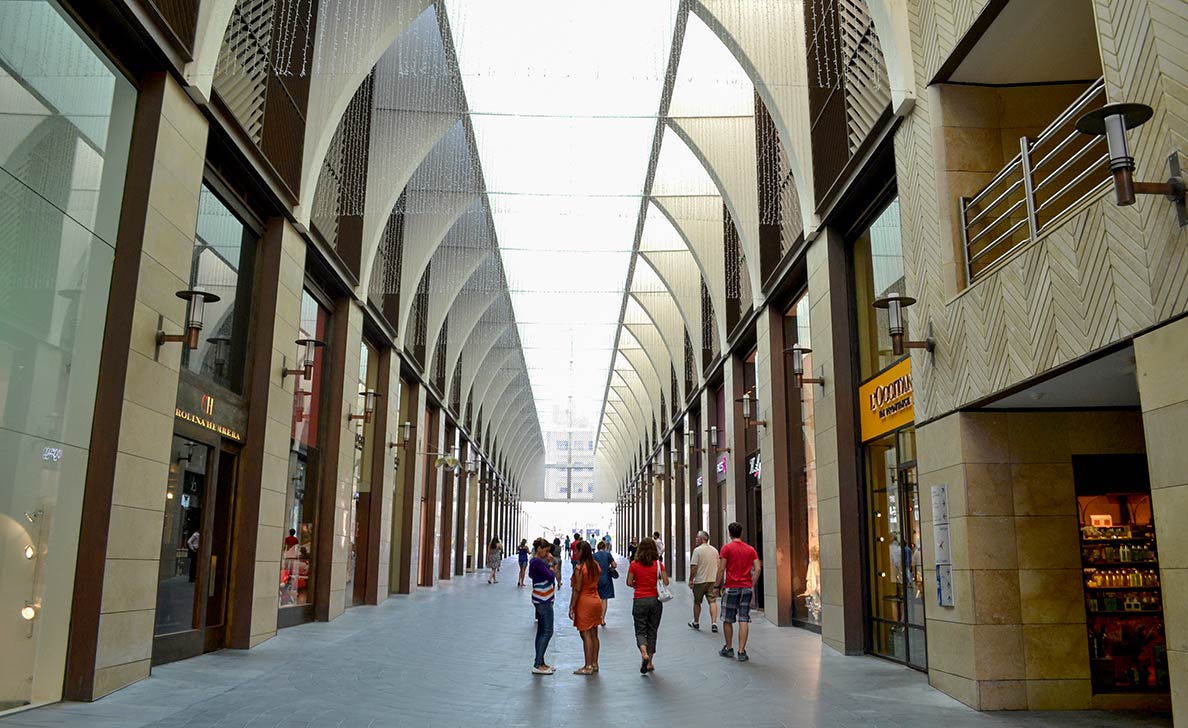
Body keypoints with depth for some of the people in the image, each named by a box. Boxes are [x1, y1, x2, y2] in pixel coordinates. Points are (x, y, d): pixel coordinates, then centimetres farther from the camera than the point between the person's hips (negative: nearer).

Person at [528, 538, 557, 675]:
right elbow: (550, 576, -23)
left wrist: (549, 562, 3)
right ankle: (538, 665, -7)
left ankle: (540, 663, 17)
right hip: (543, 601, -10)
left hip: (542, 600, 10)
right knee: (547, 632, -7)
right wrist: (552, 569, -5)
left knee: (541, 631, 12)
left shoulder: (537, 561, 12)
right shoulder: (537, 562, -18)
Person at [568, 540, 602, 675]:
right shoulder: (596, 565, 5)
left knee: (586, 635, -3)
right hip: (596, 600, 7)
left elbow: (577, 590, -16)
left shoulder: (579, 568, -16)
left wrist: (571, 607, -12)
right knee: (594, 634, 12)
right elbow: (596, 583, 8)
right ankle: (594, 664, 18)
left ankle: (588, 667, -1)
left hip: (584, 602, -7)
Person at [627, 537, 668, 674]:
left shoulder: (634, 564, -5)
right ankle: (650, 662, 15)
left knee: (640, 631, 7)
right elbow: (666, 582, -5)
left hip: (639, 600, -1)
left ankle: (644, 654, -20)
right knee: (652, 631, 13)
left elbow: (629, 582, -5)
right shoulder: (658, 564, -5)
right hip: (655, 600, 1)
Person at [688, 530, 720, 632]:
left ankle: (696, 623, 24)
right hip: (712, 580, 4)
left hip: (700, 580, -4)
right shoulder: (715, 550, 8)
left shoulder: (697, 550, -12)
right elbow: (718, 566, 14)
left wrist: (691, 579, -7)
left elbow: (693, 567, -16)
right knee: (712, 601, 1)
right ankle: (714, 623, -11)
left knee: (697, 602, 11)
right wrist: (717, 581, 21)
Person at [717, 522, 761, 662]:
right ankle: (741, 652, 0)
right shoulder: (750, 549, 7)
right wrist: (752, 586, 10)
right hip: (747, 588, 3)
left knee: (727, 620, 11)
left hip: (731, 588, -3)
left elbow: (721, 569, -9)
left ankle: (729, 649, 20)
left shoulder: (726, 548, -4)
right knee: (744, 620, 2)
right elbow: (758, 569, 1)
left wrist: (717, 586, -1)